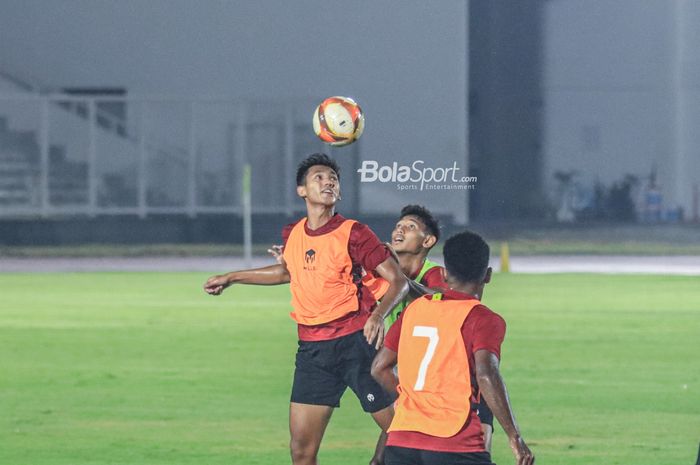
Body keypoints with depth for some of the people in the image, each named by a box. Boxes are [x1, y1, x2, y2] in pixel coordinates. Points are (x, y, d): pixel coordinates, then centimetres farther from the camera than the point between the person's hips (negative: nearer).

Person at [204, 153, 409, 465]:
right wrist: (231, 278, 37)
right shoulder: (292, 235, 9)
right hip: (312, 347, 5)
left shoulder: (352, 234, -7)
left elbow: (398, 281, -8)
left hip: (355, 342, -5)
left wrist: (378, 316, -26)